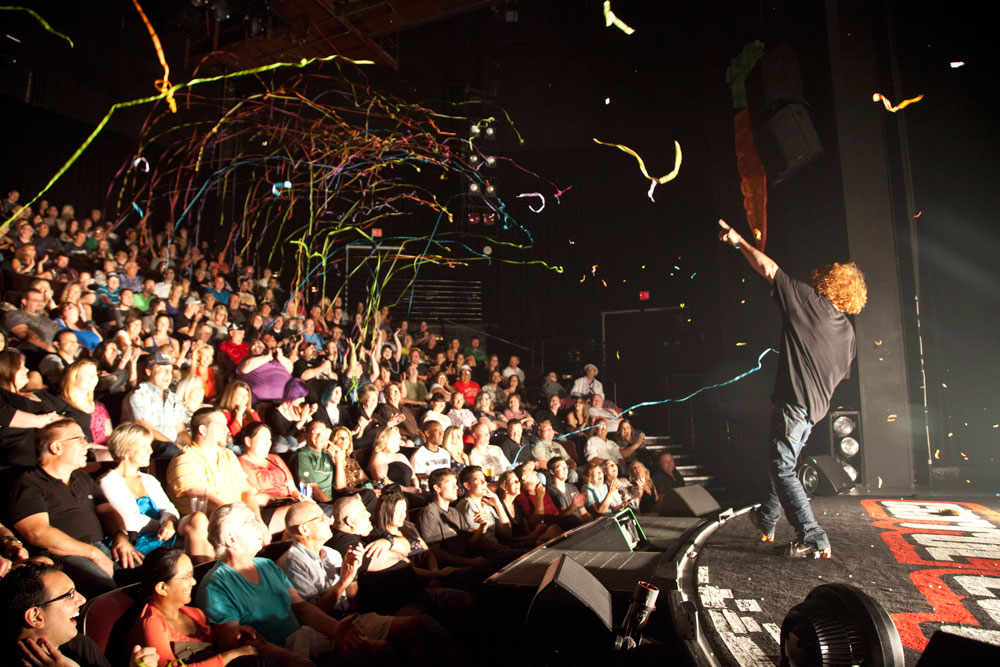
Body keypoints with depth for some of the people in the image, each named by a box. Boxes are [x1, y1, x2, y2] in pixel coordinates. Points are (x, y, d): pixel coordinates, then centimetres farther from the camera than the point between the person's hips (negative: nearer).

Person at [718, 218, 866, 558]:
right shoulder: (847, 331, 11)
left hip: (794, 402, -8)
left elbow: (767, 268, -8)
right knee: (784, 463, 20)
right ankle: (766, 521, 35)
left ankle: (813, 539, -1)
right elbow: (840, 374, 19)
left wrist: (738, 240, 4)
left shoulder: (808, 300, -9)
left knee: (782, 468, -1)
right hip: (816, 406, 8)